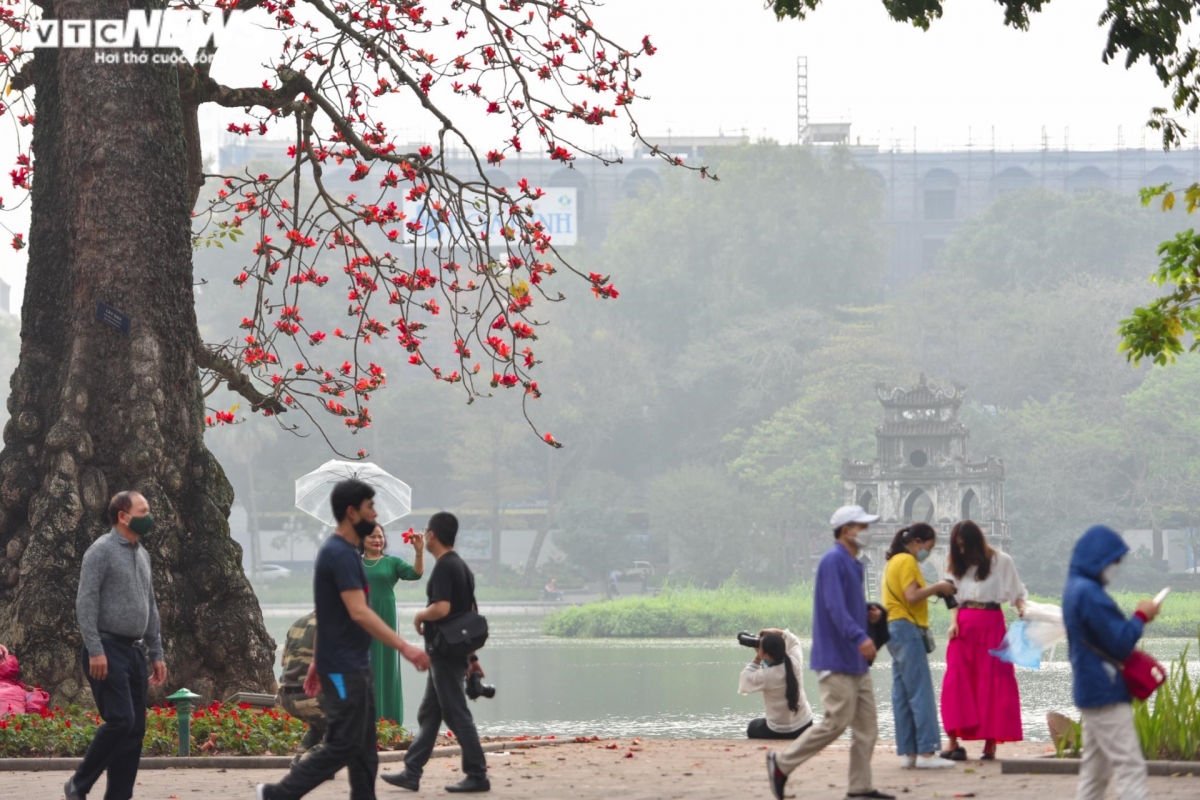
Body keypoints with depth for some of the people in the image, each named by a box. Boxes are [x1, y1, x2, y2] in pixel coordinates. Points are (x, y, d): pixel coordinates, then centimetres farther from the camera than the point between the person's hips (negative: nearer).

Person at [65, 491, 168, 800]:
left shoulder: (142, 554, 17)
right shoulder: (101, 551, -9)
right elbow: (85, 603, -14)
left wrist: (156, 653, 18)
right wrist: (95, 651, -21)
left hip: (135, 651, 8)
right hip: (108, 650, -8)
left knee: (136, 729, 4)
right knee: (120, 720, -16)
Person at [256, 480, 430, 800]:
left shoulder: (342, 552, 14)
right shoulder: (340, 554, -18)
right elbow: (359, 613, -26)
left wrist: (318, 663, 23)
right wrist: (404, 647, -29)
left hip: (354, 666, 10)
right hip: (343, 668, -10)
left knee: (364, 748, 9)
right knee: (342, 746, -7)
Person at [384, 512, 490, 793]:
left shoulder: (444, 567, -16)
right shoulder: (461, 566, 14)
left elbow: (441, 609, -30)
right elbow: (470, 613, 17)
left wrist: (419, 615, -9)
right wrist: (472, 656, 21)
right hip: (456, 651, 10)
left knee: (456, 715, -5)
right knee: (428, 714, 12)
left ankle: (477, 776, -2)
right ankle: (411, 773, 16)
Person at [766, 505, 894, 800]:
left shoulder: (854, 564, 17)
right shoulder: (833, 561, -14)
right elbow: (835, 607, -26)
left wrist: (869, 614, 4)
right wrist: (860, 637, -39)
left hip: (856, 661, 10)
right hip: (836, 659, -10)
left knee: (867, 725, 7)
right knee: (837, 721, -9)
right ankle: (782, 763, 2)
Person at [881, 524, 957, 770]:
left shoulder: (895, 562, 21)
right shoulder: (907, 561, -9)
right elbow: (912, 596, -19)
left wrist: (934, 590, 10)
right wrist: (938, 587, -8)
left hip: (895, 629, 10)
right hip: (907, 629, -10)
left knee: (902, 695, 7)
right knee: (921, 693, -11)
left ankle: (908, 752, 7)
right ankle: (926, 752, -15)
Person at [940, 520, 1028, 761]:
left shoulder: (1001, 561, 3)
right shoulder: (956, 565, 14)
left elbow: (1016, 592, 6)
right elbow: (954, 597, 14)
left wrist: (1021, 608, -13)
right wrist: (954, 622, -2)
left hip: (992, 624, -3)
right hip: (964, 625, 3)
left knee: (993, 683, -4)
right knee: (957, 683, -8)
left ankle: (991, 743, -1)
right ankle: (953, 743, -10)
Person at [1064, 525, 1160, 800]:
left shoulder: (1075, 589, 13)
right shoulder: (1090, 593, -20)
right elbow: (1121, 642, -19)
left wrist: (1137, 618, 6)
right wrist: (1141, 617, -5)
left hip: (1091, 691, 10)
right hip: (1106, 694, -10)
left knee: (1095, 767, 15)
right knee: (1130, 767, -11)